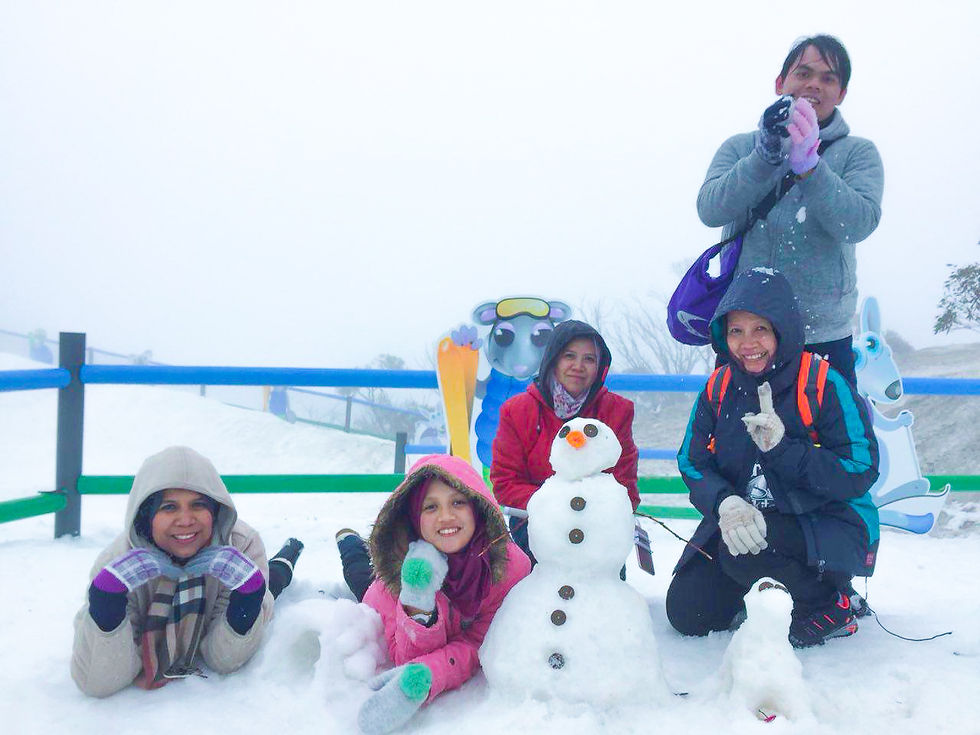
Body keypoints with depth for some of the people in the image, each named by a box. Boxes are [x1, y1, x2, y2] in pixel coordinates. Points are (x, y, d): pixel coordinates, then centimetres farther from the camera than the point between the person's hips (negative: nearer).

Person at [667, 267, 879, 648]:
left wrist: (783, 448, -31)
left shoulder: (825, 384, -16)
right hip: (741, 521, 5)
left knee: (745, 553, -34)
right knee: (687, 613, -2)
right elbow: (693, 463, -4)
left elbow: (859, 474, -19)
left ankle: (829, 605, -4)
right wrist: (725, 503, -26)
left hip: (828, 526, -5)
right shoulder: (718, 389, -1)